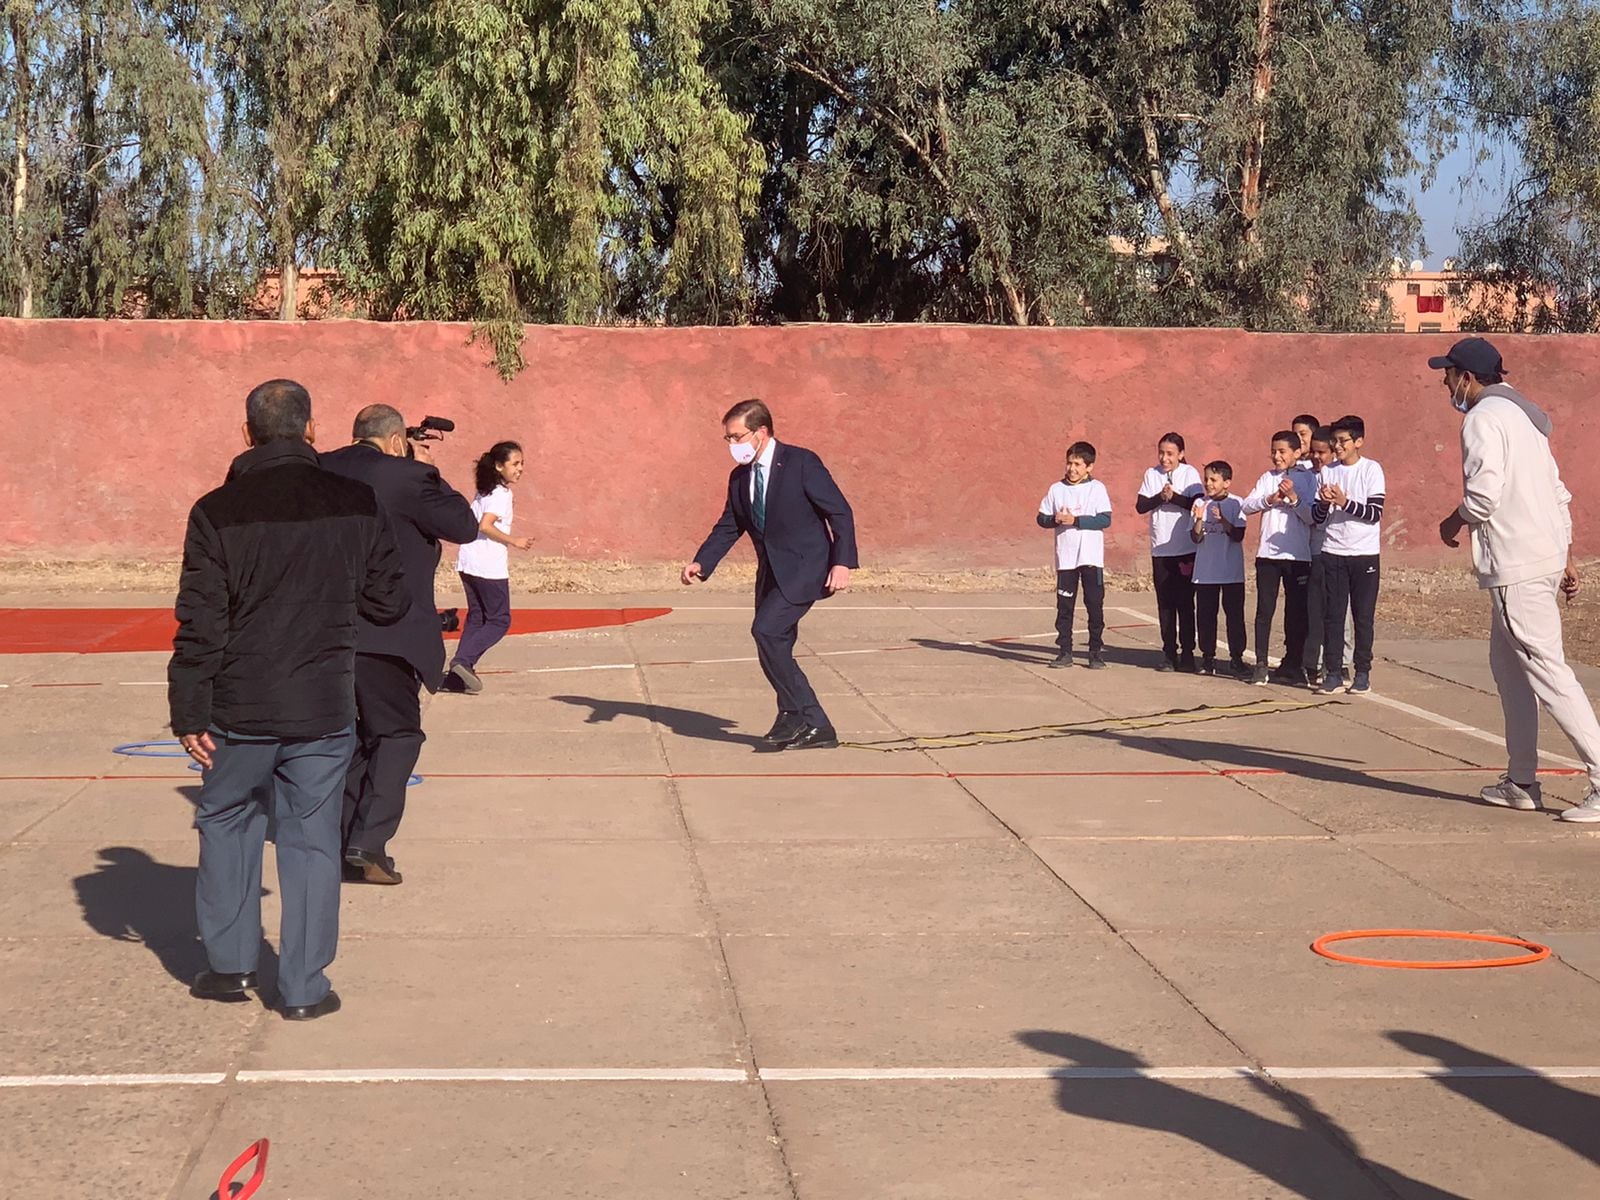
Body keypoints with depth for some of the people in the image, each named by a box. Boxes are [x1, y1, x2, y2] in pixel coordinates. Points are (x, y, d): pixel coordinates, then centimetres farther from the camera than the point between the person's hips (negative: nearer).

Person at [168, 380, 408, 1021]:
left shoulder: (218, 511, -7)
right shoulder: (355, 502, -3)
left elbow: (200, 624, -7)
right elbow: (390, 602, 4)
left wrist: (189, 711, -1)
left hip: (240, 707, 0)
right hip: (324, 706, 1)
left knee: (226, 823, 19)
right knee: (311, 839, 8)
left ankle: (229, 964, 23)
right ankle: (303, 986, 9)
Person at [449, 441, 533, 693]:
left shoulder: (484, 492, 16)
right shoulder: (502, 494, -11)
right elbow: (486, 526, -21)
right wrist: (515, 542, -14)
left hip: (468, 563, 8)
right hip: (489, 566, -8)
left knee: (476, 618, 13)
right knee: (499, 621, 1)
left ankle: (460, 673, 5)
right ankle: (463, 661, -13)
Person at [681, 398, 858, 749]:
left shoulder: (801, 463, -11)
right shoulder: (740, 477, 10)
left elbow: (840, 512, -12)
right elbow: (728, 527, 14)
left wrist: (842, 563, -21)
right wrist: (701, 563, -2)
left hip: (805, 567, -8)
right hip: (771, 572, 8)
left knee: (766, 630, -22)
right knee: (774, 648, 6)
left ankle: (795, 713, -10)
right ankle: (815, 728, 16)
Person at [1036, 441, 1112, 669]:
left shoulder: (1097, 488, -2)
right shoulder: (1056, 489, 7)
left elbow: (1105, 519, -11)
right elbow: (1042, 518, 8)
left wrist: (1075, 520, -17)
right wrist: (1055, 519, -13)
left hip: (1091, 557, -3)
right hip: (1065, 557, 3)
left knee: (1095, 604, 0)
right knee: (1064, 606, 5)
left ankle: (1096, 652, 7)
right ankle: (1065, 652, 11)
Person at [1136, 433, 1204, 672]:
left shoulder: (1189, 473, -2)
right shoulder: (1152, 474, 6)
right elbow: (1141, 506, -1)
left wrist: (1174, 497, -20)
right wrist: (1160, 497, -16)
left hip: (1186, 549, -3)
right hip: (1160, 549, 3)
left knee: (1185, 602, -1)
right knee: (1165, 603, 5)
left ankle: (1187, 653, 5)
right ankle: (1169, 653, 12)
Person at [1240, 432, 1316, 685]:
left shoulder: (1306, 479, 1)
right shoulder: (1267, 478, 10)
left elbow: (1311, 517, -6)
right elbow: (1246, 506, 0)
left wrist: (1294, 498, -19)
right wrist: (1269, 499, -15)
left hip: (1297, 556, -2)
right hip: (1267, 554, 2)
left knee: (1296, 612, 4)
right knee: (1264, 610, 0)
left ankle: (1293, 665, 13)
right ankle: (1261, 665, 4)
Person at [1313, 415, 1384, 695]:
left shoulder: (1371, 470, -2)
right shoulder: (1327, 472, 8)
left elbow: (1375, 514, -10)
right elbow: (1317, 517, 7)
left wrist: (1345, 502, -20)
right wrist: (1324, 503, -13)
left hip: (1365, 554, -3)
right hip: (1332, 553, 3)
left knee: (1364, 616, 1)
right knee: (1332, 615, 0)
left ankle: (1363, 672, 8)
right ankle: (1333, 672, 4)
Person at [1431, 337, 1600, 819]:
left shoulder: (1482, 418, -10)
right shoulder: (1522, 416, 20)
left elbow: (1484, 495, -20)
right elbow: (1558, 495, 21)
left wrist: (1452, 523, 0)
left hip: (1517, 567, -10)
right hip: (1544, 558, 10)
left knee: (1546, 671, -10)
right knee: (1508, 665, 16)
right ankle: (1521, 782, 19)